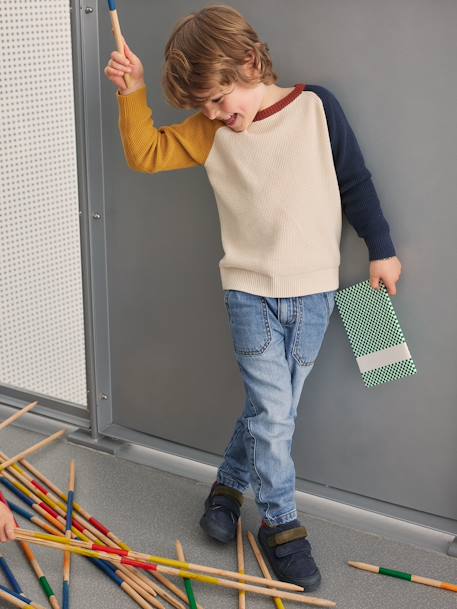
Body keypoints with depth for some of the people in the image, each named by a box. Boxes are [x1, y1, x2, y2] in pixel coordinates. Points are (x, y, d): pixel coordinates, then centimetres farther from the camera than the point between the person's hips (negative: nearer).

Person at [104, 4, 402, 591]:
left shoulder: (315, 106, -6)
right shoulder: (210, 131, 0)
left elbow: (355, 182, 1)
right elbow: (145, 153, 4)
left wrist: (381, 250, 5)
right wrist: (133, 92, -8)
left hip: (313, 289, 0)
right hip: (249, 290, 0)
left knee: (272, 410, 10)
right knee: (272, 411, -4)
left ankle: (228, 484, 34)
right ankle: (281, 527, 12)